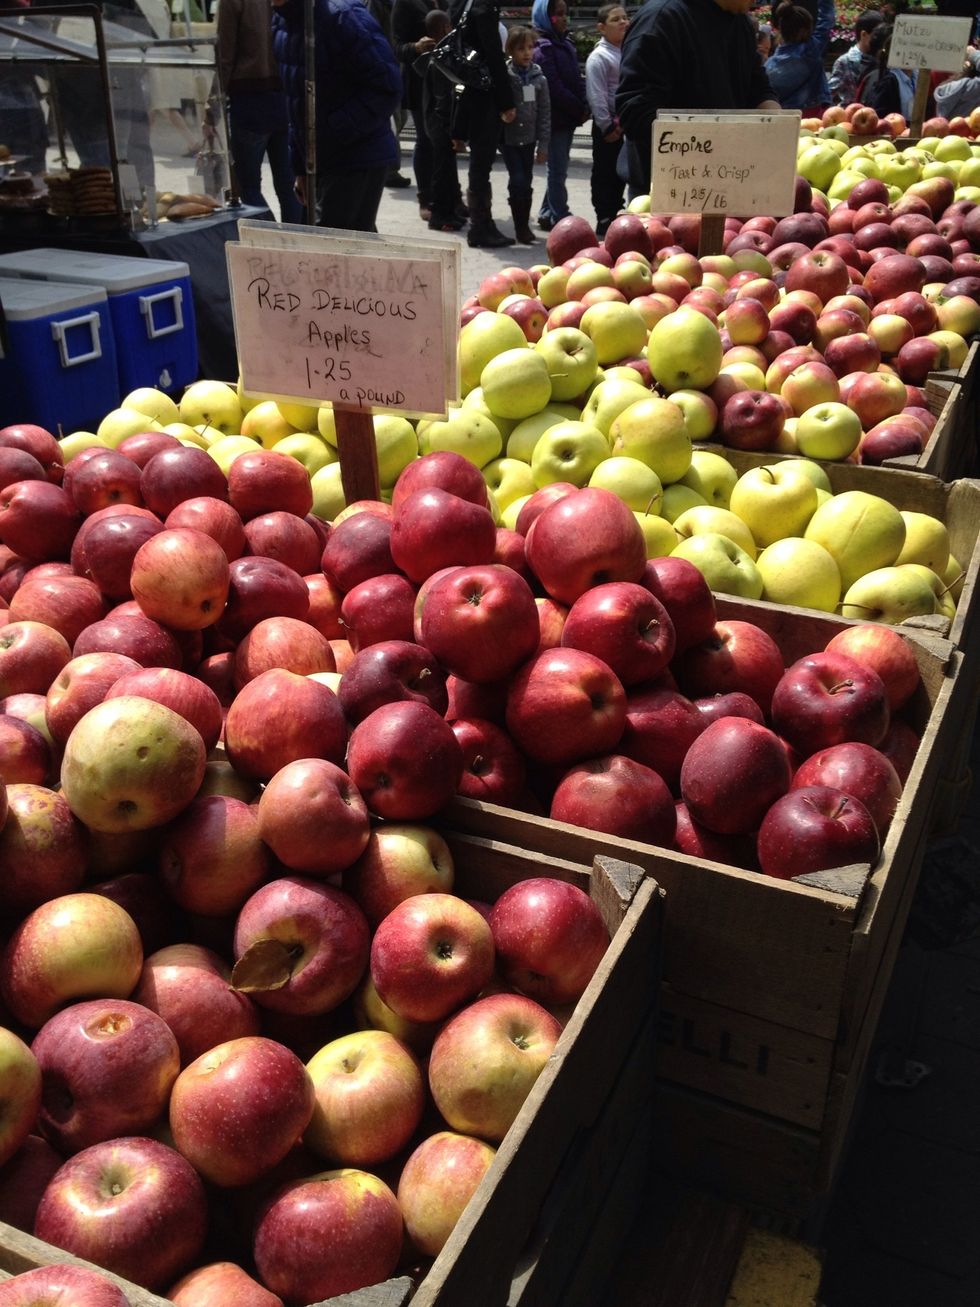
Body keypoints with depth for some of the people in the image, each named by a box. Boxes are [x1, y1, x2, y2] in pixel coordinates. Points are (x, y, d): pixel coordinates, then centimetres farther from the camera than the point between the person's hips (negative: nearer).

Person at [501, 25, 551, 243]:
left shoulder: (539, 79, 1)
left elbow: (545, 114, 2)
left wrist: (543, 145, 0)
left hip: (528, 138, 3)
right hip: (508, 137, -3)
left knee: (526, 183, 9)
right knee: (518, 181, -10)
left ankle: (525, 225, 21)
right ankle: (521, 227, -1)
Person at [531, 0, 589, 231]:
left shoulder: (566, 44, 16)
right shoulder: (543, 49, -10)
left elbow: (576, 79, 17)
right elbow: (554, 88, -17)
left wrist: (583, 106, 1)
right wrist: (579, 109, -14)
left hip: (569, 117, 8)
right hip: (555, 117, -8)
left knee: (559, 169, 13)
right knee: (558, 171, -5)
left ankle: (547, 214, 21)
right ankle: (560, 219, -1)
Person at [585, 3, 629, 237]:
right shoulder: (599, 57, -9)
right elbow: (596, 95, -16)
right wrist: (607, 126, -18)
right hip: (610, 125, -6)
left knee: (621, 172, 12)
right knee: (605, 173, 1)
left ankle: (616, 215, 22)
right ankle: (604, 220, 7)